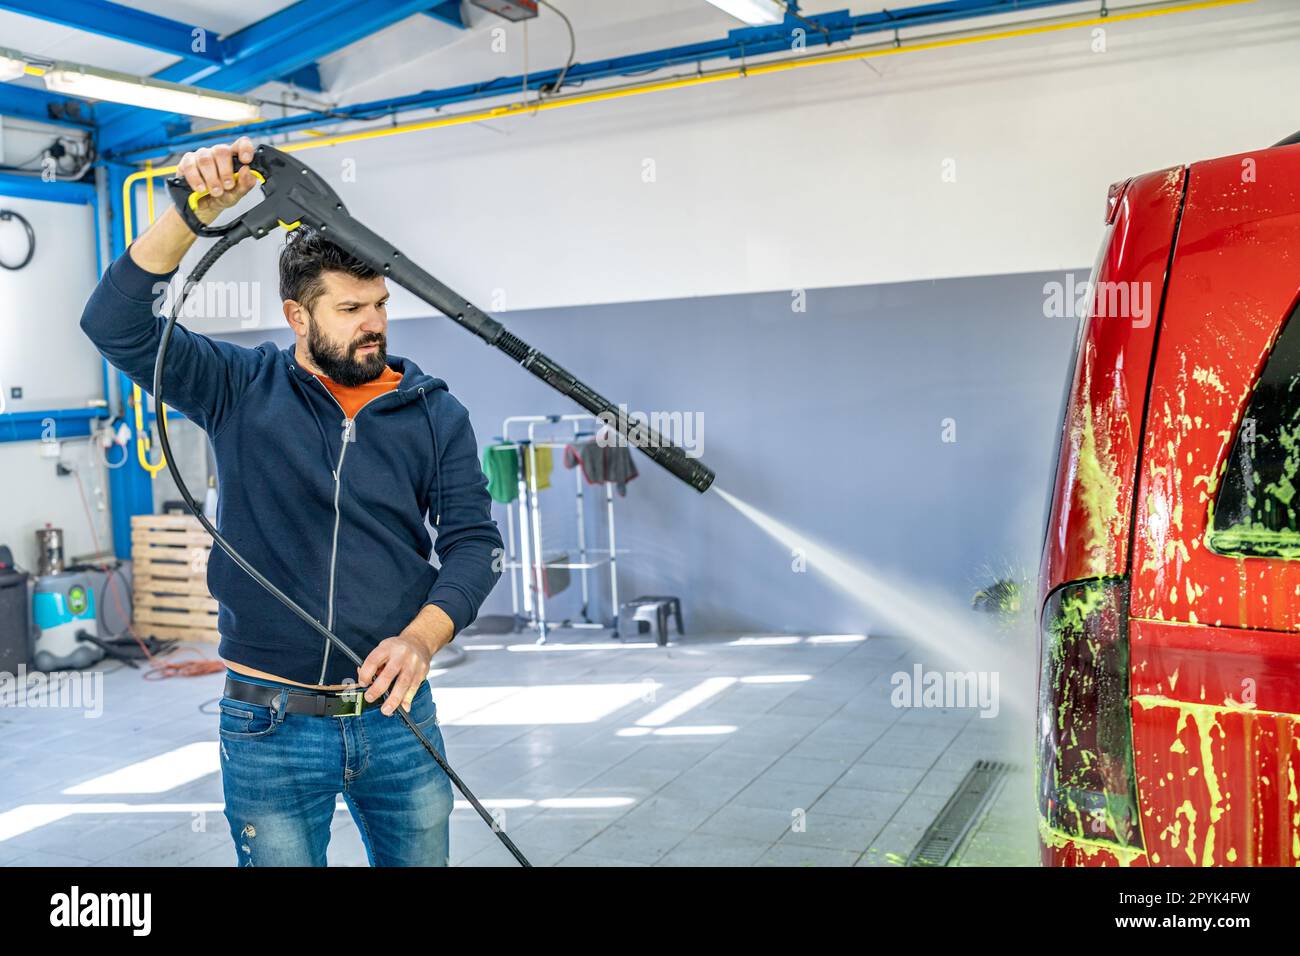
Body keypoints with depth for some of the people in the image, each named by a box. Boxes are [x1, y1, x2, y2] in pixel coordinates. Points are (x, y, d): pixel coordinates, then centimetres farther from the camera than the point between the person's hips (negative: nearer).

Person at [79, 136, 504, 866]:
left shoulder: (435, 413, 1)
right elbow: (118, 325, -12)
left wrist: (422, 638, -20)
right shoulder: (241, 391, -1)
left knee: (421, 857, 16)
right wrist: (197, 211, -23)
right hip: (270, 724, -1)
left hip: (399, 714, 2)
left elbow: (473, 540, -3)